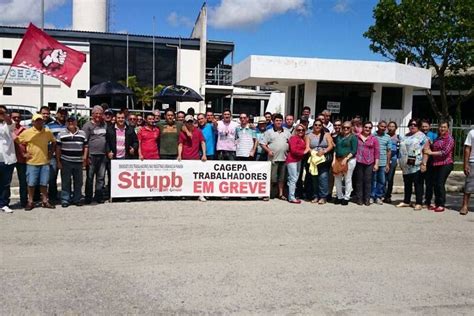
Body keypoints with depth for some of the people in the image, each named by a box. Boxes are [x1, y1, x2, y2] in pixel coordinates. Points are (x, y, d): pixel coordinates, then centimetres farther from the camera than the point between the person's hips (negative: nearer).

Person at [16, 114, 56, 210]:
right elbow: (16, 142, 1)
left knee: (44, 183, 9)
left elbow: (54, 142, 17)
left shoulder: (48, 132, 3)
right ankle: (30, 202, 15)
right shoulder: (27, 132, -5)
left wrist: (51, 152, 7)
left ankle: (45, 201, 18)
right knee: (31, 183, 4)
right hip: (32, 162, -2)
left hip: (45, 162, 2)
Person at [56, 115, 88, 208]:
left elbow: (85, 146, 11)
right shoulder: (61, 134, 1)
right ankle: (65, 199, 11)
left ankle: (77, 199, 20)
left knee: (78, 182, 8)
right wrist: (58, 161, -2)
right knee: (65, 182, 2)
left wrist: (85, 158, 3)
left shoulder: (82, 133, 7)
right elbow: (58, 148, 2)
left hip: (78, 162, 2)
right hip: (65, 162, -2)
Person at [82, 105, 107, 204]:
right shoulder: (88, 125, -1)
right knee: (90, 177, 3)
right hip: (91, 155, -4)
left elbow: (108, 139, 18)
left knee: (101, 177, 8)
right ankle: (88, 197, 11)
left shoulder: (105, 125, 14)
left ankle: (99, 196, 16)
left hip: (102, 156, 4)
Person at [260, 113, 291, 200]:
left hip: (284, 158, 4)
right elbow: (263, 144, 1)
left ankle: (281, 194, 20)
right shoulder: (269, 132, 4)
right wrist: (268, 150, -13)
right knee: (272, 177, -5)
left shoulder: (287, 132, 14)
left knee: (282, 177, 11)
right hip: (273, 158, -4)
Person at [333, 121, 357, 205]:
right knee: (337, 179, 7)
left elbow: (354, 151, -8)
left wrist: (346, 159, -17)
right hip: (338, 160, 6)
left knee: (347, 179, 1)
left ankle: (346, 198, 11)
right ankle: (340, 196, 20)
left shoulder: (353, 137, -2)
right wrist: (334, 160, 7)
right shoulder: (339, 137, 15)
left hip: (349, 160, -5)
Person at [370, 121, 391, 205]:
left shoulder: (388, 138, 7)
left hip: (383, 163, 2)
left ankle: (379, 196, 16)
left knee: (382, 181, 6)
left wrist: (388, 164, 5)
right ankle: (372, 196, 11)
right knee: (373, 180, 2)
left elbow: (389, 151, 9)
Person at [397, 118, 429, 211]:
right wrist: (401, 162, 17)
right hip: (406, 165, 7)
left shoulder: (422, 136, -4)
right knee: (407, 184, 14)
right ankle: (406, 201, 23)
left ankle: (419, 203, 3)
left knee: (418, 184, -2)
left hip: (416, 165, -7)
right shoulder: (405, 136, 18)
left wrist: (424, 163, -18)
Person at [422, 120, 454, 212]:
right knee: (435, 184, 6)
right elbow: (431, 148, 23)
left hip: (445, 164, -6)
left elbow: (445, 152, -15)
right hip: (436, 164, 7)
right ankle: (436, 203, 16)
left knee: (440, 184, -9)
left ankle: (441, 205, -1)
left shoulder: (449, 138, -6)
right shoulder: (437, 138, 15)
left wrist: (431, 153, -13)